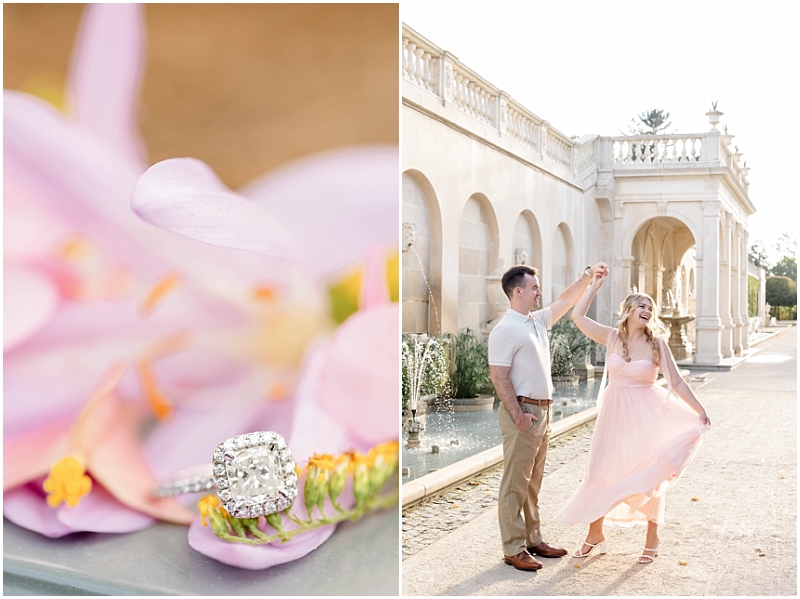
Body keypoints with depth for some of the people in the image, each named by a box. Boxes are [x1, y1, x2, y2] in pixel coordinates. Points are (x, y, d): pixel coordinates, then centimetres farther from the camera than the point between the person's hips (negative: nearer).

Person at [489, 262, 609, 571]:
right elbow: (498, 376, -18)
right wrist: (518, 415, -21)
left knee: (533, 482, 16)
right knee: (516, 484, -3)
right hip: (522, 412, -9)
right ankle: (513, 549, 4)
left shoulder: (538, 321, 13)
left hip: (542, 411, 9)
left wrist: (588, 275, 22)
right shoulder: (505, 330, -14)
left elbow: (566, 300, 27)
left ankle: (533, 540, 25)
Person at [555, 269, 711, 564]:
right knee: (601, 472, 6)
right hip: (614, 413, 2)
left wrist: (699, 410, -11)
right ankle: (595, 534, 23)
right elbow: (578, 316, -5)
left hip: (645, 414, -2)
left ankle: (652, 538, 24)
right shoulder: (612, 337, -1)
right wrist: (594, 285, 0)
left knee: (649, 474, 7)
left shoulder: (657, 344, -5)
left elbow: (676, 383, -4)